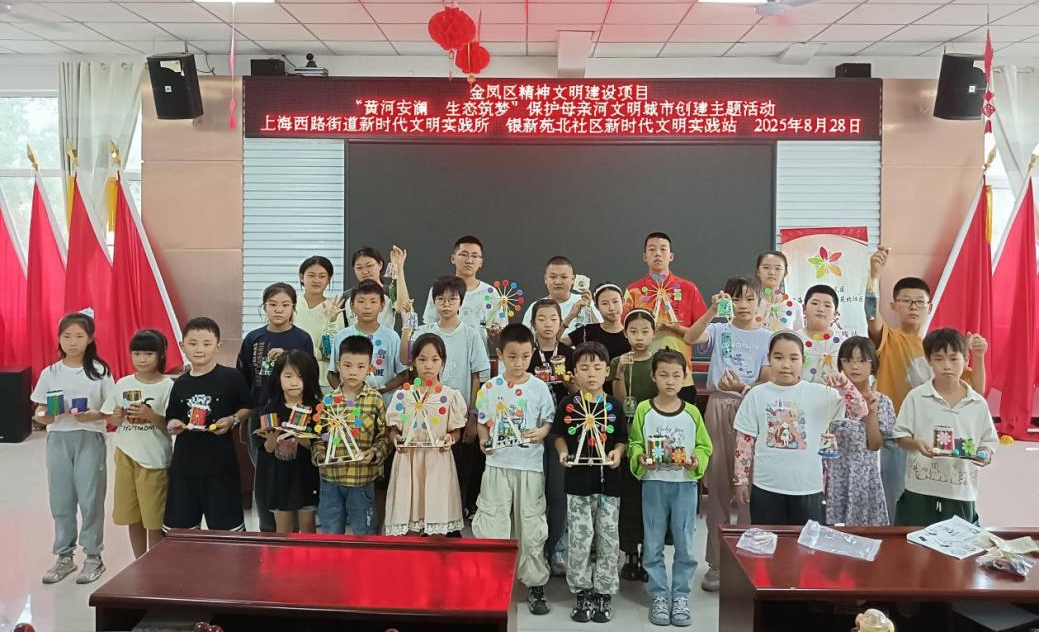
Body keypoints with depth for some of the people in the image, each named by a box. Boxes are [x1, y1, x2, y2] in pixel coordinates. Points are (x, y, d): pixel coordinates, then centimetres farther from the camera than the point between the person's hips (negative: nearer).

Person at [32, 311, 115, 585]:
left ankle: (93, 557, 14)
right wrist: (47, 417, -16)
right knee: (60, 500, 8)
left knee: (90, 499, 1)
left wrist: (92, 415, -20)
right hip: (58, 440, 3)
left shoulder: (99, 371, -3)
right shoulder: (50, 373, 3)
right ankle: (64, 556, 22)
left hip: (89, 440, -2)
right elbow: (40, 413, 6)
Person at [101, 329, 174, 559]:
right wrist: (118, 416, -10)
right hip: (126, 455, 5)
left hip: (154, 458, -5)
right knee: (132, 516, 14)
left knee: (154, 519, 2)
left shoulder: (167, 386, -7)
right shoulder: (123, 384, 5)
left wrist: (150, 415, -24)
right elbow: (111, 420, 11)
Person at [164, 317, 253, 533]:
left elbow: (248, 408, 3)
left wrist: (233, 420, -15)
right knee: (180, 527, 12)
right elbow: (171, 418, 13)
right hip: (184, 464, 4)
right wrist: (172, 425, -8)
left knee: (226, 526, 3)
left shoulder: (232, 377, -5)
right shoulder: (180, 384, 7)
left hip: (221, 464, -4)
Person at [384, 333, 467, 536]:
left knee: (437, 524, 1)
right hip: (408, 460, 1)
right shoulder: (402, 395, 4)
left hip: (438, 461, -1)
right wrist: (396, 439, -14)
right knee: (408, 521, 4)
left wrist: (450, 438, -16)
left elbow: (456, 431, 5)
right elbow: (393, 429, 7)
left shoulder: (450, 396, 1)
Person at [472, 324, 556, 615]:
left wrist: (541, 433, -17)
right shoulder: (489, 388, 1)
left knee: (531, 525, 7)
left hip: (530, 465, -1)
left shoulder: (539, 388, -2)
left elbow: (549, 422, 4)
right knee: (491, 523, 4)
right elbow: (482, 422, 9)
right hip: (497, 463, 1)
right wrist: (484, 441, -9)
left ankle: (535, 585, 21)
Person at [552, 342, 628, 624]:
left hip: (608, 481, 1)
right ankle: (582, 593, 18)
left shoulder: (614, 406, 1)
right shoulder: (568, 405, 0)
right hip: (578, 481, -1)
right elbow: (559, 435, 10)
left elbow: (622, 439, 8)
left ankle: (603, 593, 21)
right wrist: (563, 452, -9)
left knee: (608, 540, 7)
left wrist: (618, 452, -12)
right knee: (579, 540, 3)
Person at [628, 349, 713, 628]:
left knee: (684, 544, 7)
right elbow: (634, 443, 2)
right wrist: (640, 458, -17)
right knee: (653, 545, 8)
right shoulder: (643, 410, -3)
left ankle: (681, 596, 21)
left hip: (685, 484, 1)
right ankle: (659, 595, 21)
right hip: (653, 484, 0)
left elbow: (705, 446, 4)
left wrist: (697, 461, -15)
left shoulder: (692, 412, -1)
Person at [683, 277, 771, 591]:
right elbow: (690, 338, -15)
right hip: (719, 406, 0)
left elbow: (767, 380, 1)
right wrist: (713, 311, -25)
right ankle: (716, 562, 16)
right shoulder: (719, 331, 5)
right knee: (718, 484, 6)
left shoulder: (767, 337, 6)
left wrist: (742, 387, -18)